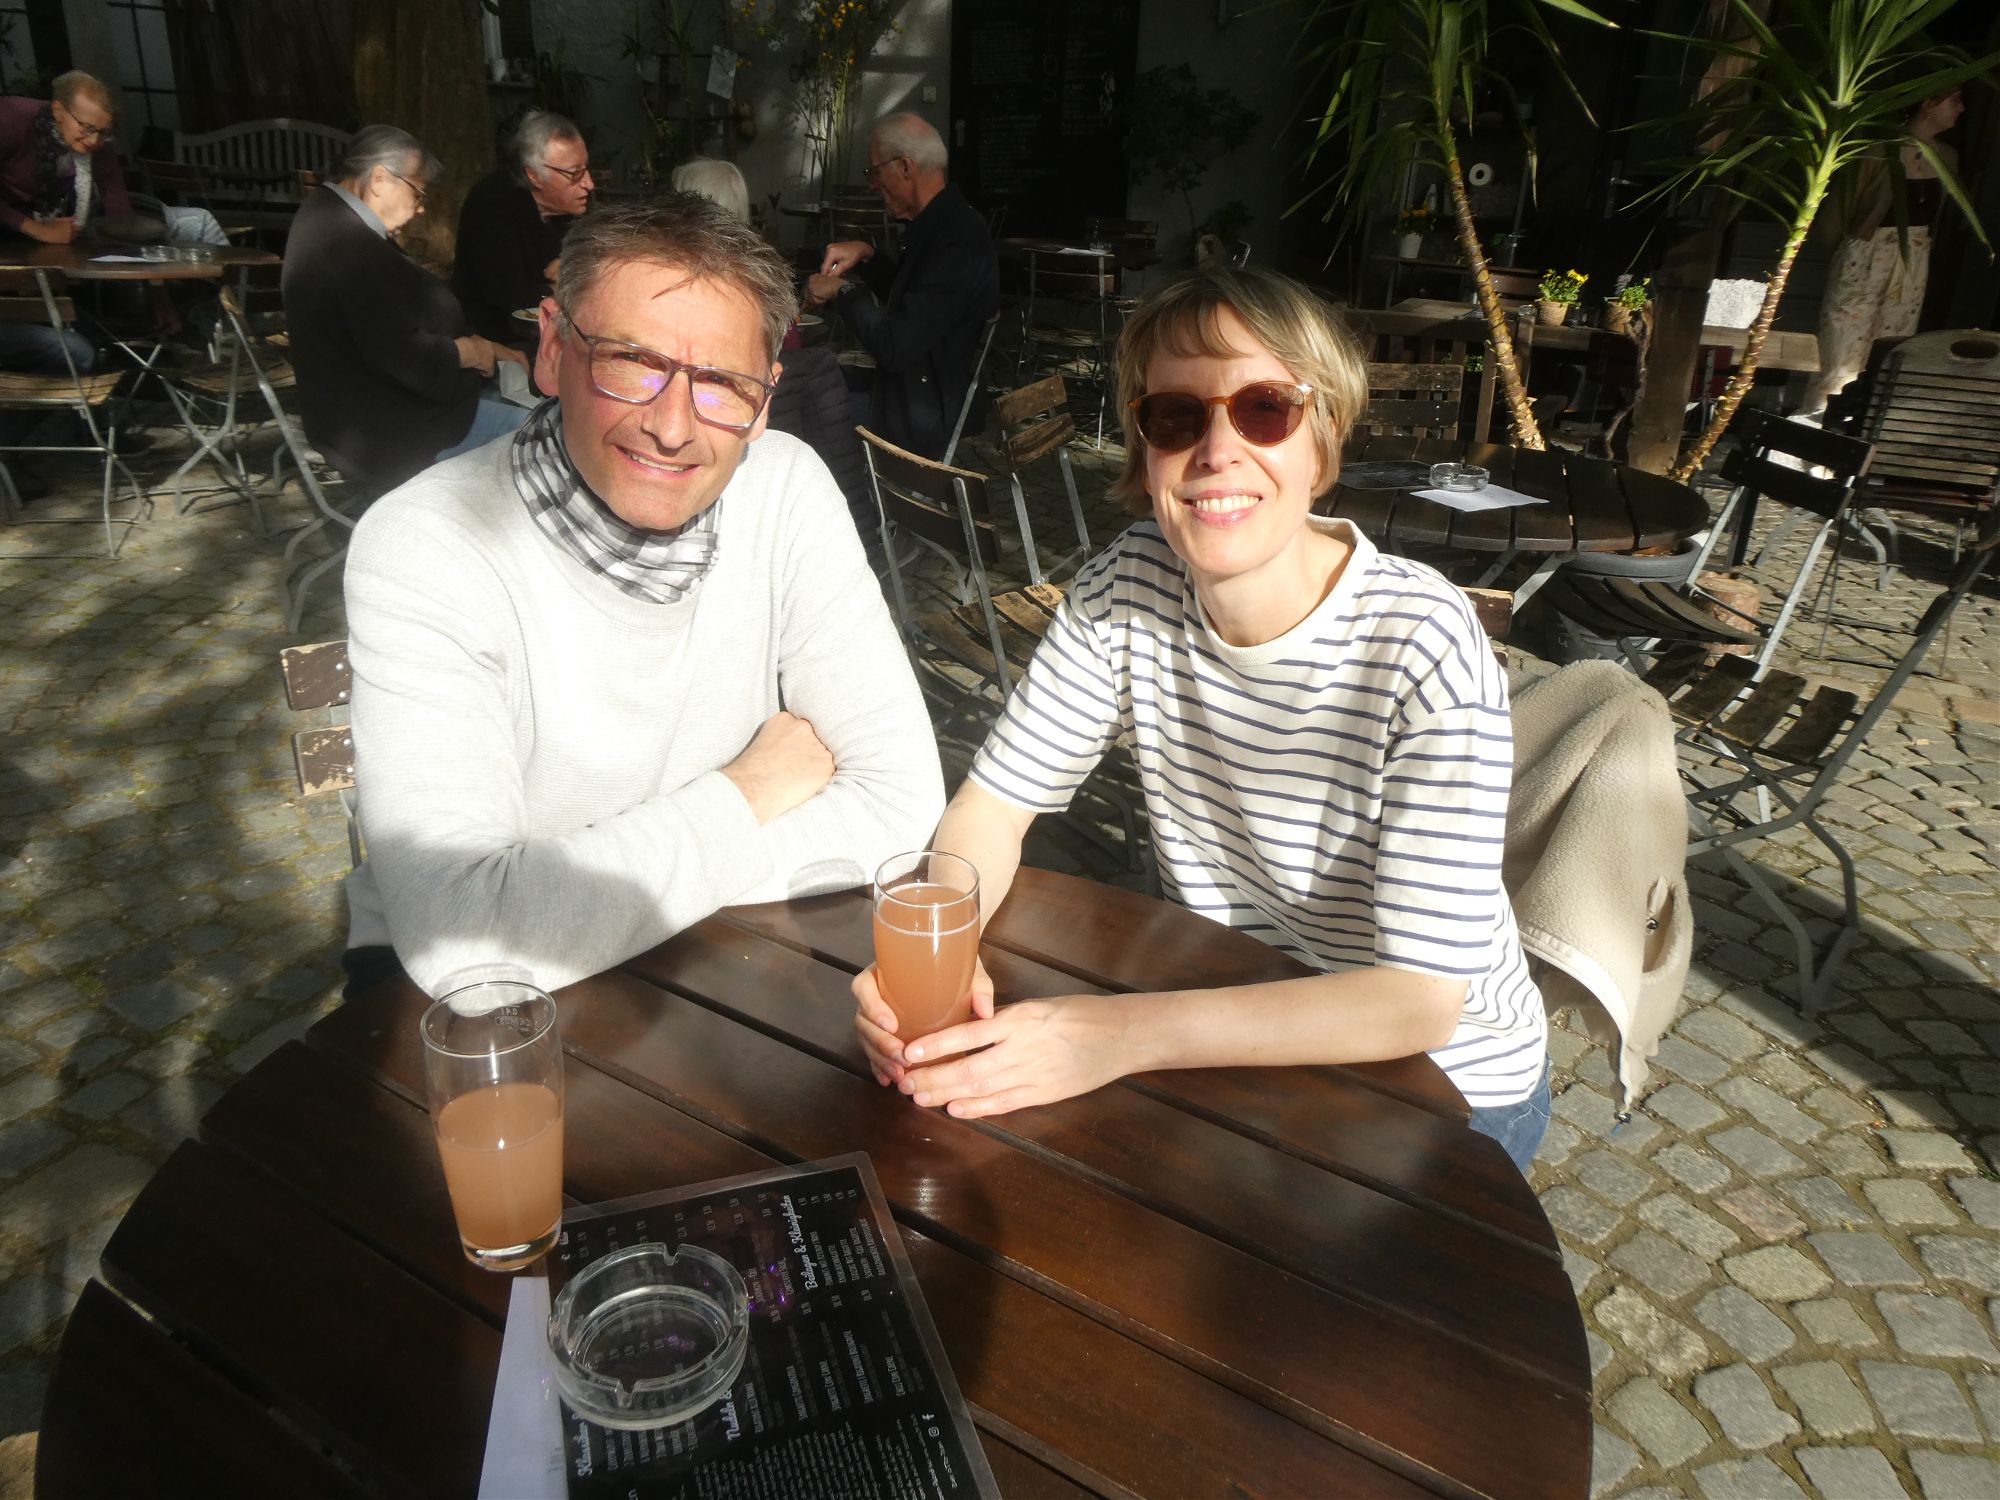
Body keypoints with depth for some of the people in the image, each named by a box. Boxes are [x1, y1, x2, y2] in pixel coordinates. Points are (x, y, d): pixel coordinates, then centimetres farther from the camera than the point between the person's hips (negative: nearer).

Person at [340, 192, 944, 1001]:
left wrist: (571, 892, -21)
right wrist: (743, 801, -19)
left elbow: (901, 801, -16)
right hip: (461, 995, -3)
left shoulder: (787, 490, -11)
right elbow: (461, 931, -30)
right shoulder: (419, 550, -21)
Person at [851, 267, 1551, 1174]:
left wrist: (1125, 1033, -39)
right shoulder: (1128, 589, -12)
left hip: (1442, 1086, -4)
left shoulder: (1425, 647, -27)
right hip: (1231, 1028, 4)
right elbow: (994, 802, -7)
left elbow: (1420, 997, -29)